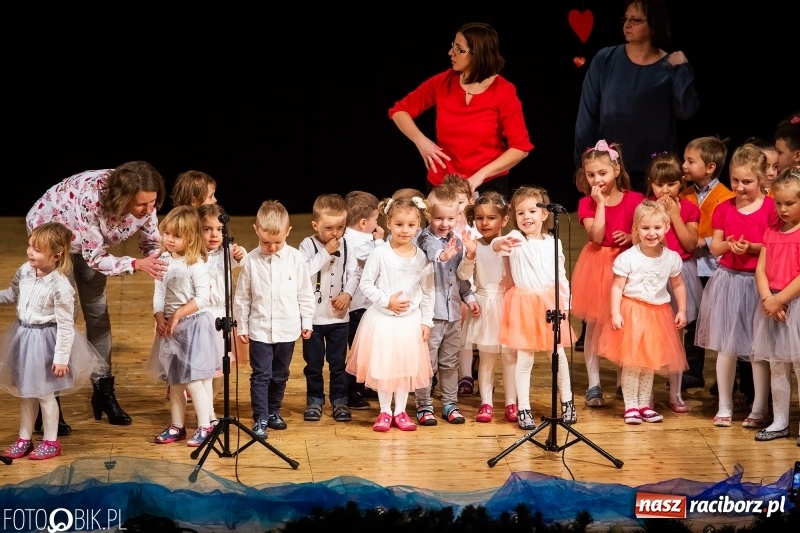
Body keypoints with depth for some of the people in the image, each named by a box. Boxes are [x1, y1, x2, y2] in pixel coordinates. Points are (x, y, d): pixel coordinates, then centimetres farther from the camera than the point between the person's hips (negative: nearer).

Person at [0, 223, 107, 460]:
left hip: (46, 341, -7)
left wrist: (61, 358, -19)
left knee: (44, 393, 6)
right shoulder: (24, 271, -5)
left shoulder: (60, 286, -25)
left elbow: (66, 325, -21)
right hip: (23, 337, 7)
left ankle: (51, 441, 22)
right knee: (25, 391, 17)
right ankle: (24, 439, 30)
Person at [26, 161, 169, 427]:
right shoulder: (91, 198, -43)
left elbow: (152, 243, -12)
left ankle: (104, 391, 16)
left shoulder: (145, 202, -27)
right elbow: (94, 257, -33)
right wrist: (136, 264, -44)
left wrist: (160, 264, -32)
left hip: (90, 239, 6)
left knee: (98, 311, 6)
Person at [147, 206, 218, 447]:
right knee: (174, 380, 13)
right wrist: (160, 318, -11)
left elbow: (203, 297, -19)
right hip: (170, 327, 7)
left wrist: (178, 315, -19)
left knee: (193, 380, -7)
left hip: (193, 325, -7)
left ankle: (205, 427, 4)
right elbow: (159, 294, 4)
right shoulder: (164, 261, 3)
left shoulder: (195, 264, -14)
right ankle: (177, 426, 22)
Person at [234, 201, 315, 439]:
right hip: (259, 329, -1)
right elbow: (242, 297, 2)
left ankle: (273, 411, 30)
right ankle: (260, 419, 1)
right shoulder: (251, 261, -6)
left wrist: (307, 322, 5)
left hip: (287, 329, 2)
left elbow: (305, 294, 4)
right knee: (261, 375, -3)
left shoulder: (296, 258, -4)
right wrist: (241, 327, 3)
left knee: (280, 375, 14)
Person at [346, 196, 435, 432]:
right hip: (382, 319, -2)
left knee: (407, 366, 8)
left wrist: (426, 321, 2)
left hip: (410, 320, 2)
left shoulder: (422, 257, -3)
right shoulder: (380, 254, -10)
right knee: (382, 366, 4)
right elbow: (365, 284, -8)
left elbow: (428, 291, 3)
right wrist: (387, 301, -16)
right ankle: (385, 412, 17)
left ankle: (400, 411, 21)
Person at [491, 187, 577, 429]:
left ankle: (567, 402, 25)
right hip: (524, 304, -3)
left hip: (550, 302, 3)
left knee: (558, 354, 10)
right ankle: (523, 409, 9)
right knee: (524, 358, 1)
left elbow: (561, 275, 10)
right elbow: (497, 245, -32)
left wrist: (566, 300, 5)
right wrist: (501, 244, -55)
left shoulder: (553, 242, 2)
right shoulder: (516, 239, -9)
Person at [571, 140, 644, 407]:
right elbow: (597, 237, -15)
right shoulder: (587, 203, -3)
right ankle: (594, 384, 9)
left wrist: (631, 237, -18)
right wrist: (600, 203, -17)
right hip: (597, 267, 0)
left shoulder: (634, 200, -4)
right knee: (593, 325, 3)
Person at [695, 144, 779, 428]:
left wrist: (753, 247, -21)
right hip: (728, 280, 4)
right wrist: (728, 245, -12)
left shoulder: (771, 208, -6)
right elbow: (715, 246, 8)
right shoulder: (724, 208, 5)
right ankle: (724, 407, 19)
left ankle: (759, 409, 12)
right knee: (726, 346, 9)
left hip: (758, 282, -4)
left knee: (758, 348, 2)